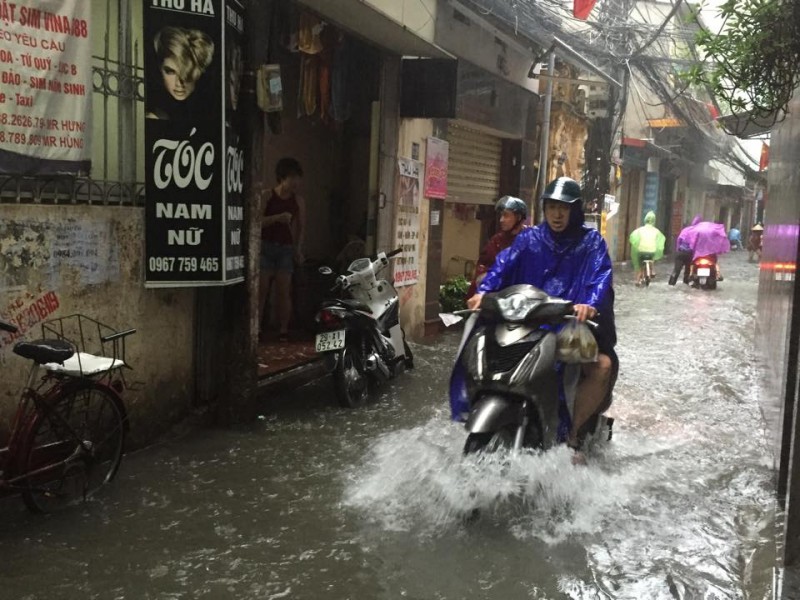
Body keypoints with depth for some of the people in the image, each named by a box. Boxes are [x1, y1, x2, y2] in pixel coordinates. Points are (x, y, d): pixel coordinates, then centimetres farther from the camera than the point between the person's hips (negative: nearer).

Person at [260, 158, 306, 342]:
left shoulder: (298, 200, 6)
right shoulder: (266, 195, -3)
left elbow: (300, 227, 12)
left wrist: (298, 249, 1)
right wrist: (277, 218, -20)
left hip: (286, 248, 2)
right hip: (265, 245, -2)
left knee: (283, 291, 0)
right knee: (261, 289, -4)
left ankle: (283, 330, 5)